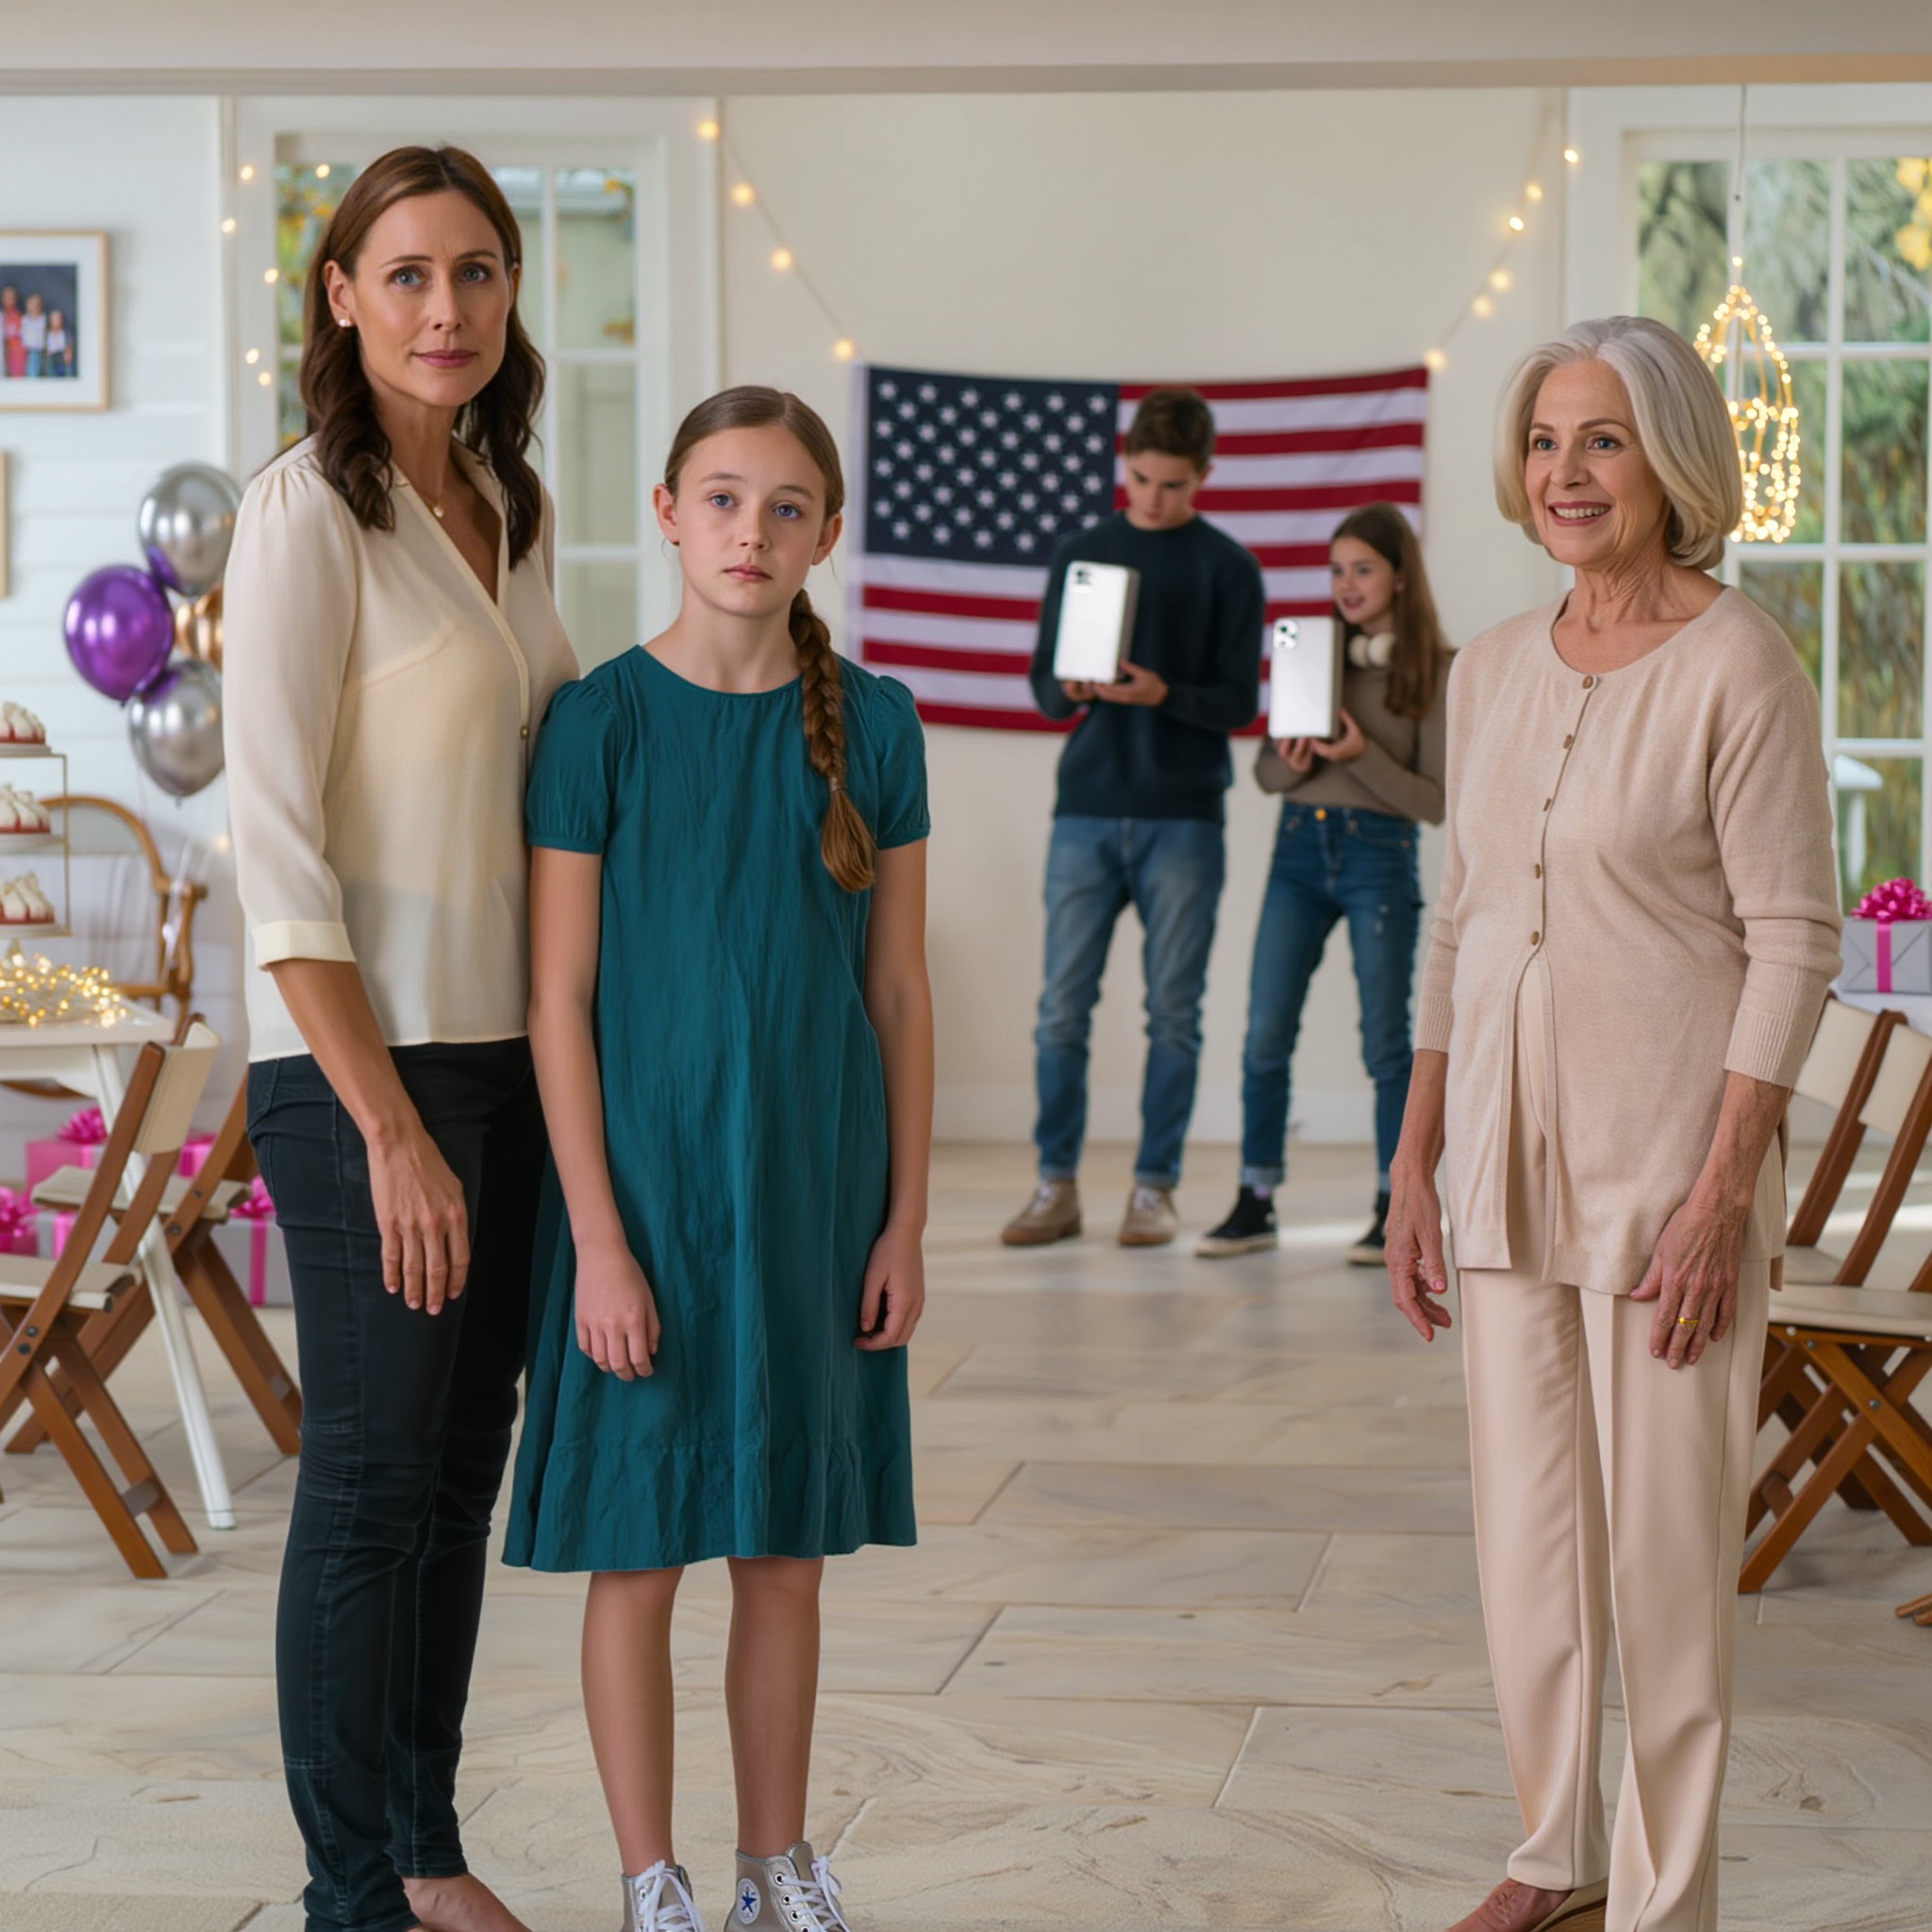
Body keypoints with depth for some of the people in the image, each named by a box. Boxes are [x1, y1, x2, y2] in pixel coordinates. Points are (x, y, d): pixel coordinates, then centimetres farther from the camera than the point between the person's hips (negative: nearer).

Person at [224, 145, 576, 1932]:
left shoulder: (514, 510, 10)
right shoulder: (309, 512, -12)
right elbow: (276, 846, -16)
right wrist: (391, 1126, -19)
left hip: (511, 1049, 7)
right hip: (360, 1061, -7)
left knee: (464, 1470, 14)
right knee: (374, 1484, 0)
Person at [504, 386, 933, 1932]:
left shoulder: (874, 725, 1)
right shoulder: (604, 722, -8)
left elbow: (901, 990, 6)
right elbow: (560, 1000, -8)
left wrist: (905, 1219, 3)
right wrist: (600, 1238, -12)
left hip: (817, 1193, 3)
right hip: (651, 1184, -3)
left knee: (791, 1554, 11)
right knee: (640, 1555, 4)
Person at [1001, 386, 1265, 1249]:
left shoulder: (1228, 568, 3)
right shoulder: (1080, 552, 10)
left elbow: (1239, 700, -2)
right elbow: (1042, 682, 10)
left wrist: (1163, 693, -19)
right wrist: (1070, 690, -13)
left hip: (1183, 818, -2)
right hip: (1086, 812, 2)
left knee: (1173, 1012, 1)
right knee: (1063, 1007, 0)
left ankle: (1155, 1187, 9)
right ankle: (1057, 1185, 8)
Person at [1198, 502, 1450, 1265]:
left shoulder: (1436, 672, -1)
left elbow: (1435, 801, -5)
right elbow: (1264, 767, 12)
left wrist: (1361, 756, -18)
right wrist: (1290, 763, -10)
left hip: (1380, 854, -4)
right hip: (1299, 846, 4)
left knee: (1385, 1040, 1)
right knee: (1265, 1034, 0)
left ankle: (1395, 1211, 9)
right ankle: (1256, 1202, 8)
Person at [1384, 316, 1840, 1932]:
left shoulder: (1737, 665, -10)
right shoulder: (1495, 668, 9)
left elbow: (1793, 943, -12)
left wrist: (1722, 1196, -16)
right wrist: (1417, 1164, 12)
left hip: (1666, 1160, -6)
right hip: (1511, 1156, 6)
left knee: (1665, 1542, 0)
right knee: (1525, 1536, 12)